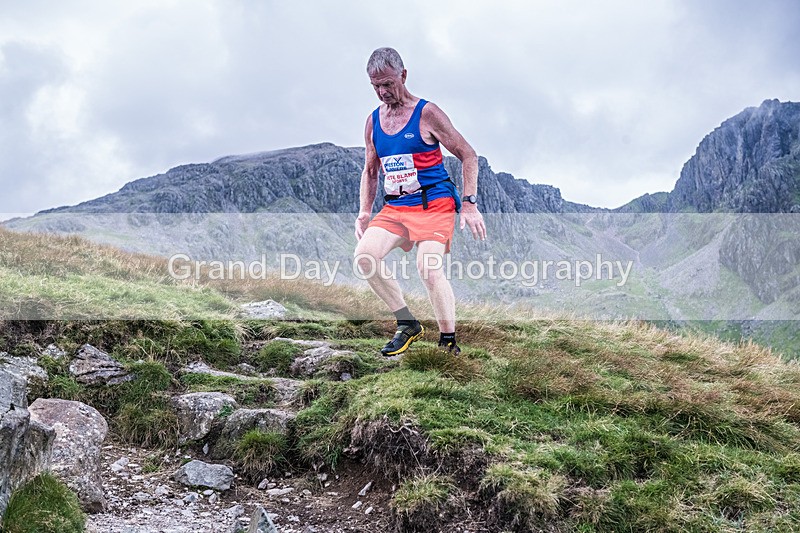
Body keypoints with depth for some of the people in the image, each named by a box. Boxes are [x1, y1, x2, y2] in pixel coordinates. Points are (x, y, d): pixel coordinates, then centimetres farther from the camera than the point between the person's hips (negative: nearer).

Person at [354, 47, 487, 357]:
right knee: (364, 255, -19)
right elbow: (370, 171, 22)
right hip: (395, 207, 5)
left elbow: (468, 156, -4)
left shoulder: (426, 113, -6)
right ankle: (407, 325, -5)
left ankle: (448, 340, -3)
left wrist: (469, 204, -11)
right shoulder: (373, 122, 11)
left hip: (435, 203, -5)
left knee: (430, 270, -24)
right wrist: (364, 212, 9)